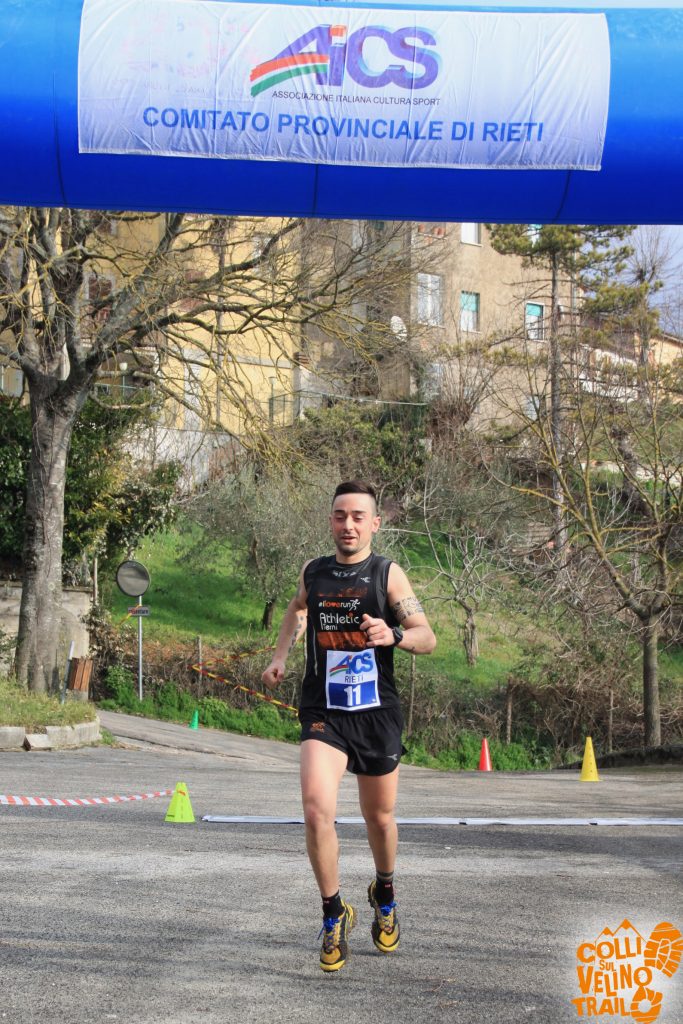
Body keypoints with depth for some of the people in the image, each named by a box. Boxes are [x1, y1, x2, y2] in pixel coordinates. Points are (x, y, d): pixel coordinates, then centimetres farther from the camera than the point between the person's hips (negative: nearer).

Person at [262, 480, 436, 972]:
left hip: (377, 714, -1)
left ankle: (385, 894, 45)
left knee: (380, 818, 14)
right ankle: (335, 913, -1)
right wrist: (280, 655, 17)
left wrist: (393, 635, -30)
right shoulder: (313, 572, 4)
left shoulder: (387, 573, -5)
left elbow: (428, 638, -10)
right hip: (323, 714, 1)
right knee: (317, 809, -20)